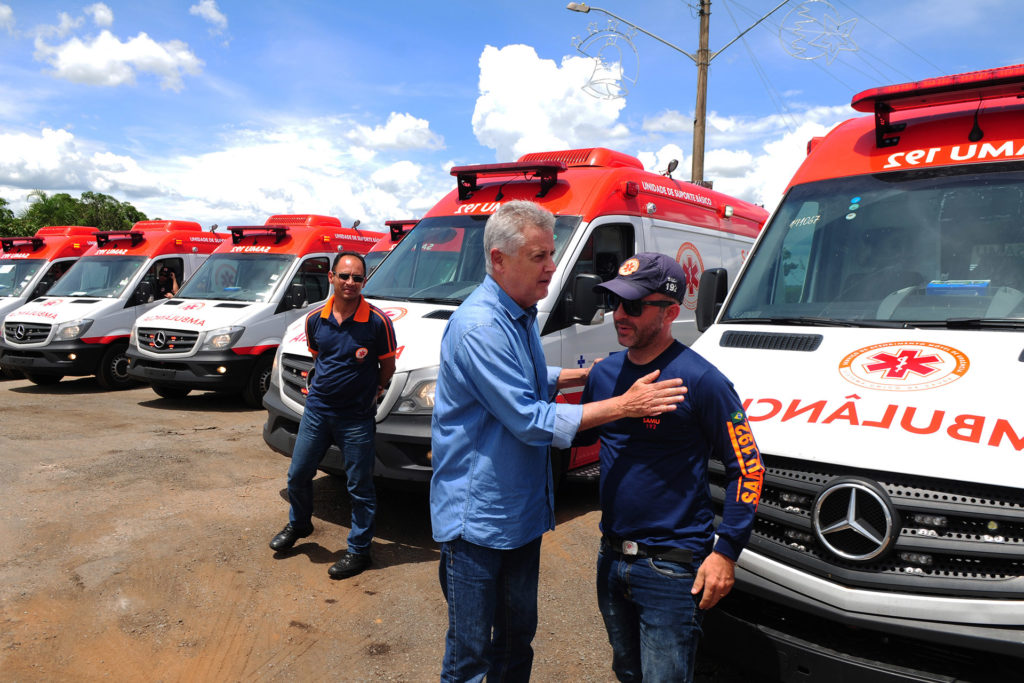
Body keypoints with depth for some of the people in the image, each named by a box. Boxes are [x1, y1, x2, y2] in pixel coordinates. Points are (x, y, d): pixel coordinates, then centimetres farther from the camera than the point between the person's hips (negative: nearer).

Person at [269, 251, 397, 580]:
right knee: (297, 474, 16)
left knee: (360, 488, 4)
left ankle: (358, 550, 21)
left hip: (357, 417, -4)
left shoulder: (377, 321, -13)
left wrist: (370, 392, 2)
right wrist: (328, 386, 10)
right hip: (317, 409, 5)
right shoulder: (315, 318, 1)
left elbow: (388, 366, -2)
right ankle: (298, 525, 44)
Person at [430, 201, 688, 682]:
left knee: (517, 635, 21)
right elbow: (530, 421, -23)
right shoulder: (479, 326, -23)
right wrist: (622, 405, -21)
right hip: (476, 516, -9)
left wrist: (585, 375, 12)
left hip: (522, 510, 9)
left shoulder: (521, 314, 8)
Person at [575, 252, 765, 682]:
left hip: (671, 567, -6)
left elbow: (747, 468, -11)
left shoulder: (700, 380, -16)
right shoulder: (604, 372, 3)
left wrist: (725, 551, -14)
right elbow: (580, 434, 17)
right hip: (611, 558, 7)